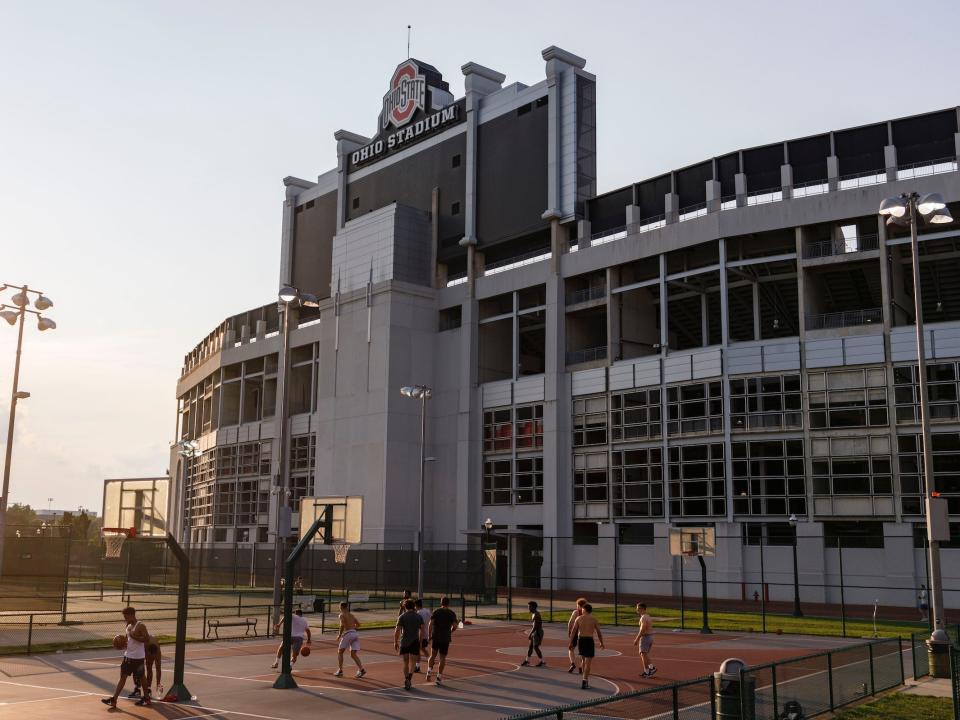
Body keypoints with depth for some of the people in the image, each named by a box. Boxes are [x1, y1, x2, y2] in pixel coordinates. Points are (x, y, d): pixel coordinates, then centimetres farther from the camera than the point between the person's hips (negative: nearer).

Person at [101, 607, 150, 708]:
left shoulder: (140, 626, -15)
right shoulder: (129, 626, 10)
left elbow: (146, 639, -23)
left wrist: (134, 636, -27)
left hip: (137, 657, -8)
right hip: (128, 656, 8)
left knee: (140, 677, 4)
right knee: (123, 677, 6)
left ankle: (146, 698, 17)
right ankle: (113, 699, 7)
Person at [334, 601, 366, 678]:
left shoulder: (342, 615, 2)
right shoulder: (351, 615, 23)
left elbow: (342, 625, -14)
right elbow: (358, 624, 23)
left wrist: (339, 635, -6)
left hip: (348, 634, -6)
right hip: (356, 633, 6)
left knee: (340, 652, 11)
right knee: (353, 654, 6)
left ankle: (340, 671, 7)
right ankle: (361, 669, -10)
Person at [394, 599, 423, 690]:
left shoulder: (402, 617, -2)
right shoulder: (419, 617, 4)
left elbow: (397, 631, -7)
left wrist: (395, 642, 1)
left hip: (404, 642, 0)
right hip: (415, 642, 0)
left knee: (405, 663, 13)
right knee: (412, 663, 3)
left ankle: (406, 681, 16)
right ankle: (409, 678, -20)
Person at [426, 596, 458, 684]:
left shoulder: (436, 612, 1)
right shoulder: (452, 613, 0)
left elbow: (430, 624, -7)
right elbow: (454, 627, -5)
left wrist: (429, 636, -1)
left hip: (435, 637, 1)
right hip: (446, 638, -1)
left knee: (433, 655, 16)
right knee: (442, 658, 7)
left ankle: (429, 672, -3)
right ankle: (439, 677, 5)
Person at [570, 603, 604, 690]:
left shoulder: (579, 618, 2)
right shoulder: (594, 619, 0)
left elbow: (573, 631, -1)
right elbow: (599, 633, 3)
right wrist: (601, 643, 18)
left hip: (580, 640, 3)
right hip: (589, 640, -3)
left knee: (583, 659, 22)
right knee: (588, 662, -2)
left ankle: (586, 679, 25)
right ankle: (584, 681, -11)